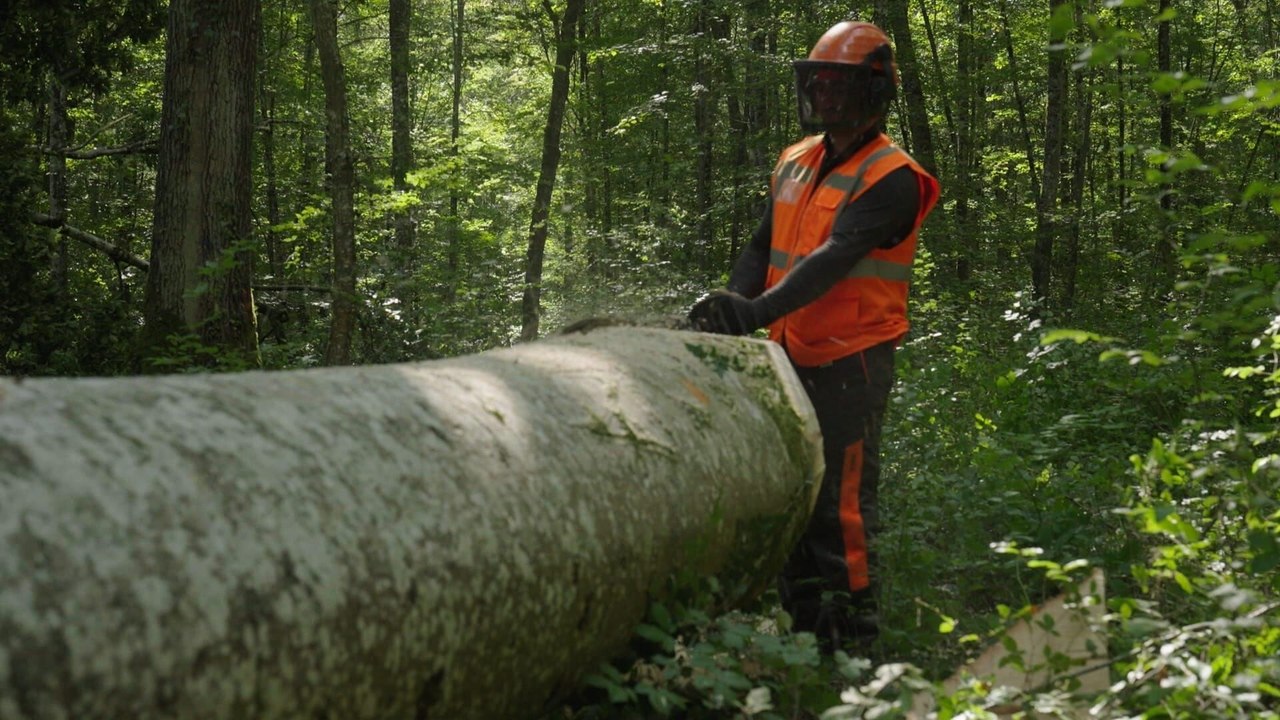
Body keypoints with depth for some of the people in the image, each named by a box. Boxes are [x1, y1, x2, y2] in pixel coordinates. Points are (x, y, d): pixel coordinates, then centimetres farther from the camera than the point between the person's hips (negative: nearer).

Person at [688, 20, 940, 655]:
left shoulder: (889, 179, -12)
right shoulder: (795, 163, 12)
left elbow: (835, 258, -25)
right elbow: (762, 249, 10)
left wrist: (759, 310, -37)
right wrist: (731, 305, -9)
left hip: (849, 363, -8)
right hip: (790, 358, 8)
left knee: (841, 506, -6)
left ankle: (850, 640, 3)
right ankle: (804, 629, 23)